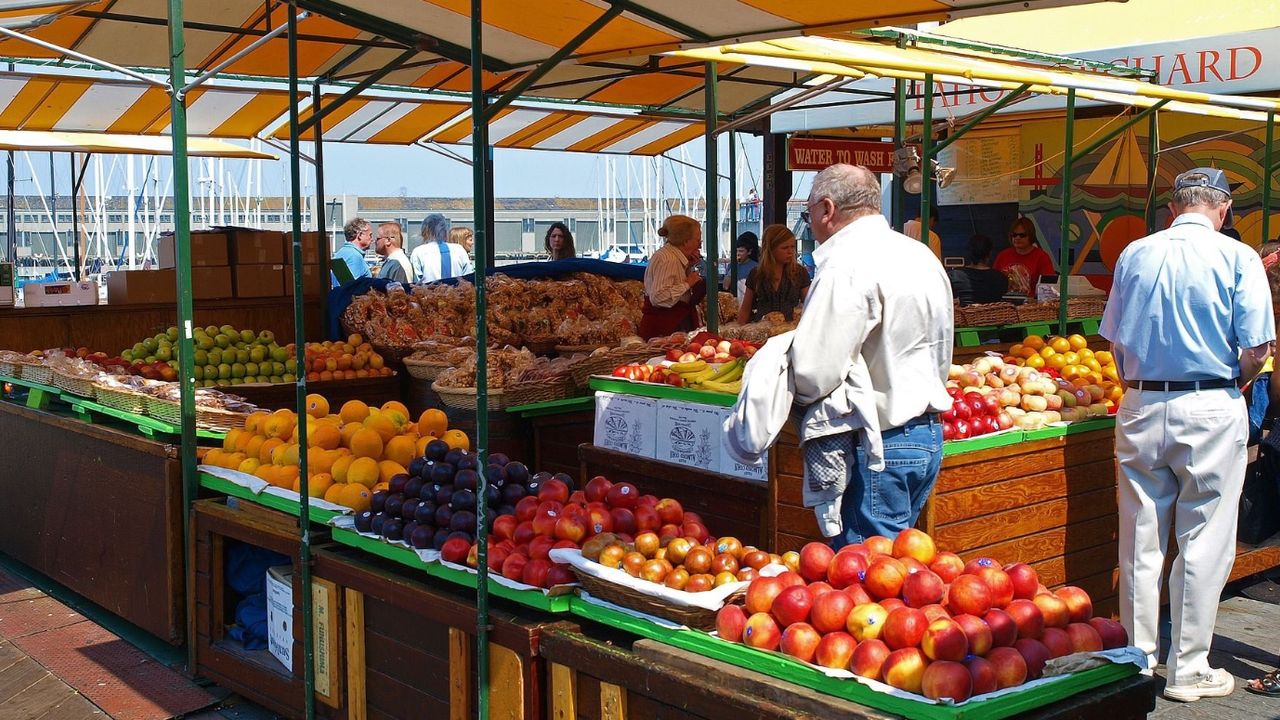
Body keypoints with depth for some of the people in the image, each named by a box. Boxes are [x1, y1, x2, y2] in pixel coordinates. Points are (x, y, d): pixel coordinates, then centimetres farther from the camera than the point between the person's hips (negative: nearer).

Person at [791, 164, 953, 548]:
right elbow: (941, 359, 19)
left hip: (876, 446, -10)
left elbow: (814, 373, -20)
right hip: (928, 434, 10)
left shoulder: (846, 267, -17)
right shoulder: (922, 256, 14)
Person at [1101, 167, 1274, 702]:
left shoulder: (1134, 255, 5)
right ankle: (1189, 670, 11)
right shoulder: (1238, 258, -5)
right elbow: (1257, 349, -8)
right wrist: (1233, 384, 11)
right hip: (1211, 410, -3)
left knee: (1140, 542, 10)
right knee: (1203, 544, 5)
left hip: (1140, 409, 4)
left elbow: (1116, 342, 8)